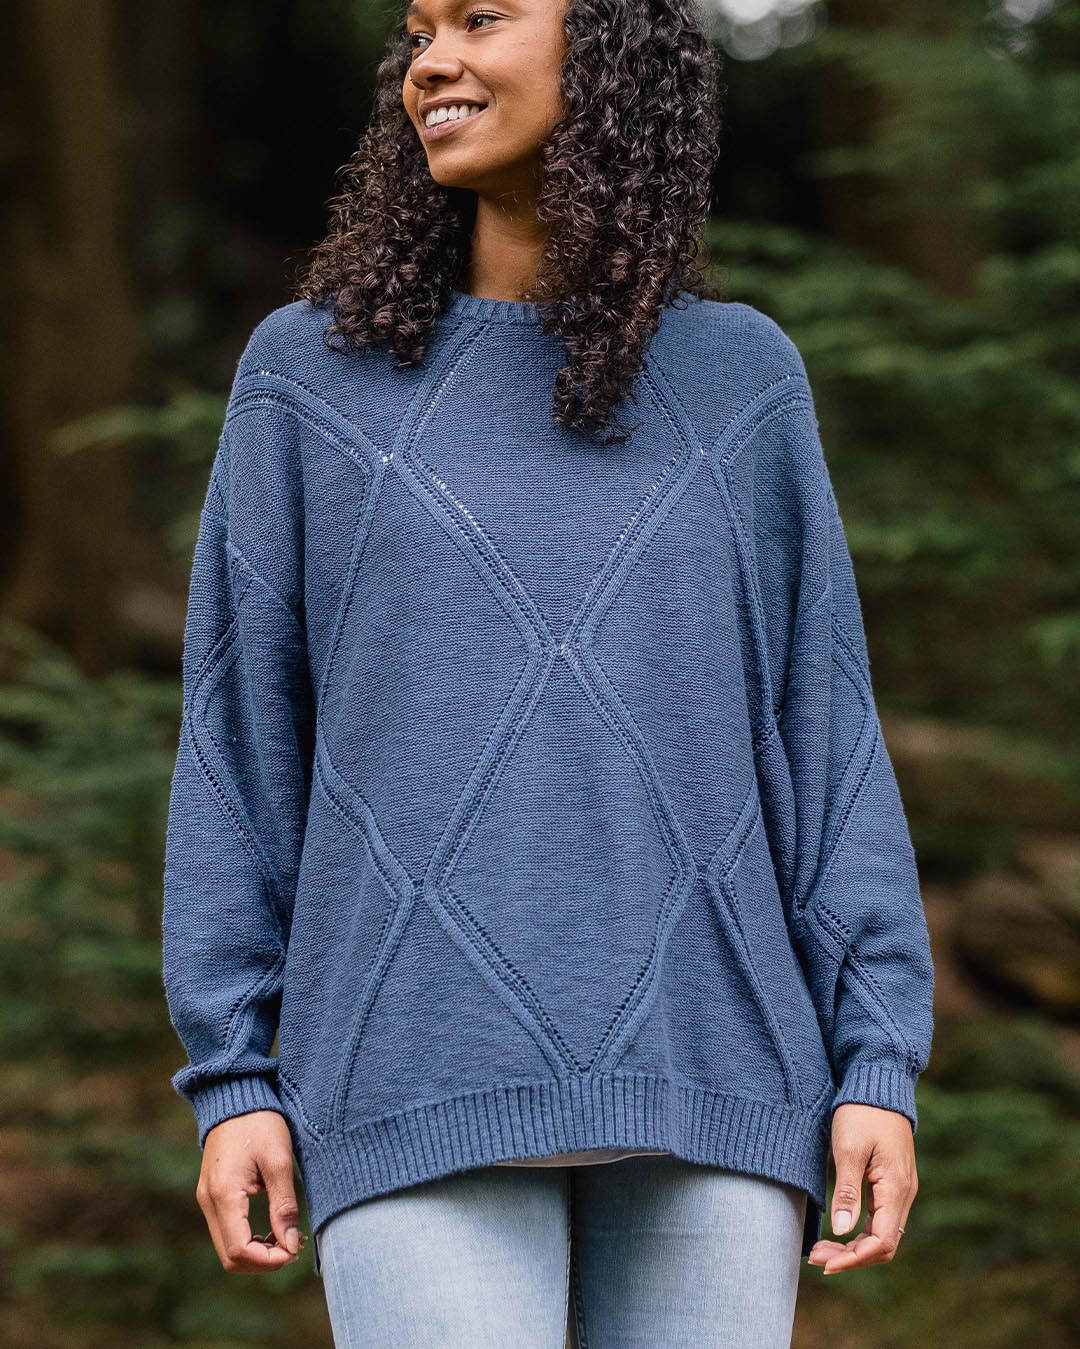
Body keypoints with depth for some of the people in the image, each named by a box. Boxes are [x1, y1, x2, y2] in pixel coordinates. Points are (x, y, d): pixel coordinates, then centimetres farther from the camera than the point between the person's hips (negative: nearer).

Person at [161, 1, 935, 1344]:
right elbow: (241, 740, 6)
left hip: (703, 1084, 2)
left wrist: (879, 1068, -1)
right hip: (426, 1091, -1)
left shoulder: (740, 382, 10)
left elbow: (822, 733, 8)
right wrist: (229, 1079, 0)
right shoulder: (314, 379, 7)